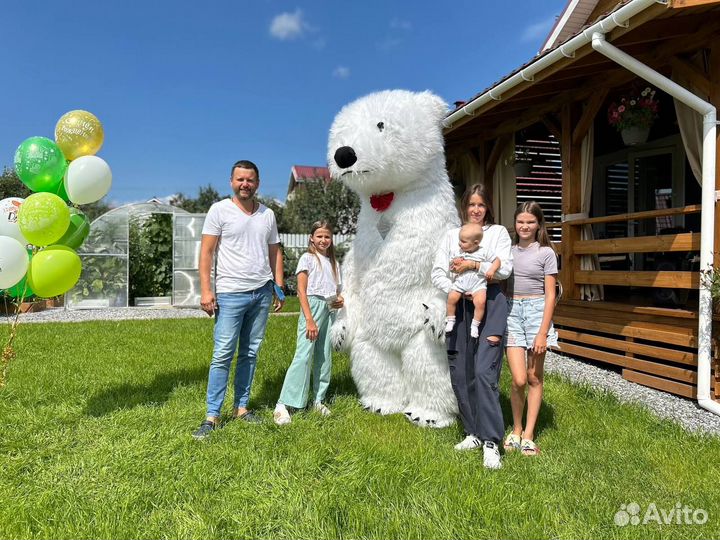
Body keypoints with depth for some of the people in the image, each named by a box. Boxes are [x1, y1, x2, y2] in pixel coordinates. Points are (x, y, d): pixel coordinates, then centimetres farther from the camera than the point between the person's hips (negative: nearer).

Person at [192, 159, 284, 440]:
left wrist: (279, 286, 9)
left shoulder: (267, 214, 12)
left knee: (250, 353, 9)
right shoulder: (219, 210, -1)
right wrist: (205, 290, -12)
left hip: (262, 291, 5)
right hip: (231, 293, -4)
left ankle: (241, 407, 20)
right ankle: (212, 415, 3)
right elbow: (206, 251, -4)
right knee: (223, 354, -5)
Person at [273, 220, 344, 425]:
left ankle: (318, 401, 19)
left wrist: (339, 299, 0)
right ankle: (282, 406, -12)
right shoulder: (307, 258, -2)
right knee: (304, 356, -14)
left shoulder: (333, 262, 16)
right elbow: (302, 291, -9)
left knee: (324, 358, 9)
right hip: (313, 305, -6)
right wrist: (309, 320, -16)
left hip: (330, 309, 7)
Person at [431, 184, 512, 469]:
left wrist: (473, 265, -10)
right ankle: (474, 433, 20)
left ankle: (491, 442, -5)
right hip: (459, 307, 4)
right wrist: (454, 290, -8)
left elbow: (505, 268, -3)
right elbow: (437, 273, 9)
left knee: (485, 372, -13)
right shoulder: (451, 235, 16)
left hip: (490, 304, -3)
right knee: (460, 374, 5)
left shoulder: (498, 232, 10)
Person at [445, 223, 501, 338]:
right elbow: (450, 264, 17)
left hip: (478, 283, -2)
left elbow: (497, 260, 5)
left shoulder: (483, 253, 0)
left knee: (480, 302, -23)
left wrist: (492, 270, -13)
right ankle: (450, 320, 5)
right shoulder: (457, 252, 9)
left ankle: (475, 325, -5)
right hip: (460, 282, 3)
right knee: (451, 298, -17)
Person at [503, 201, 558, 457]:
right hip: (511, 311, 1)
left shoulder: (546, 253, 1)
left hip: (537, 310, -1)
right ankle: (516, 430, 16)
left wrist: (543, 332, -8)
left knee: (534, 377, 5)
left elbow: (550, 295, -2)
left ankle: (528, 435, 17)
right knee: (519, 379, -6)